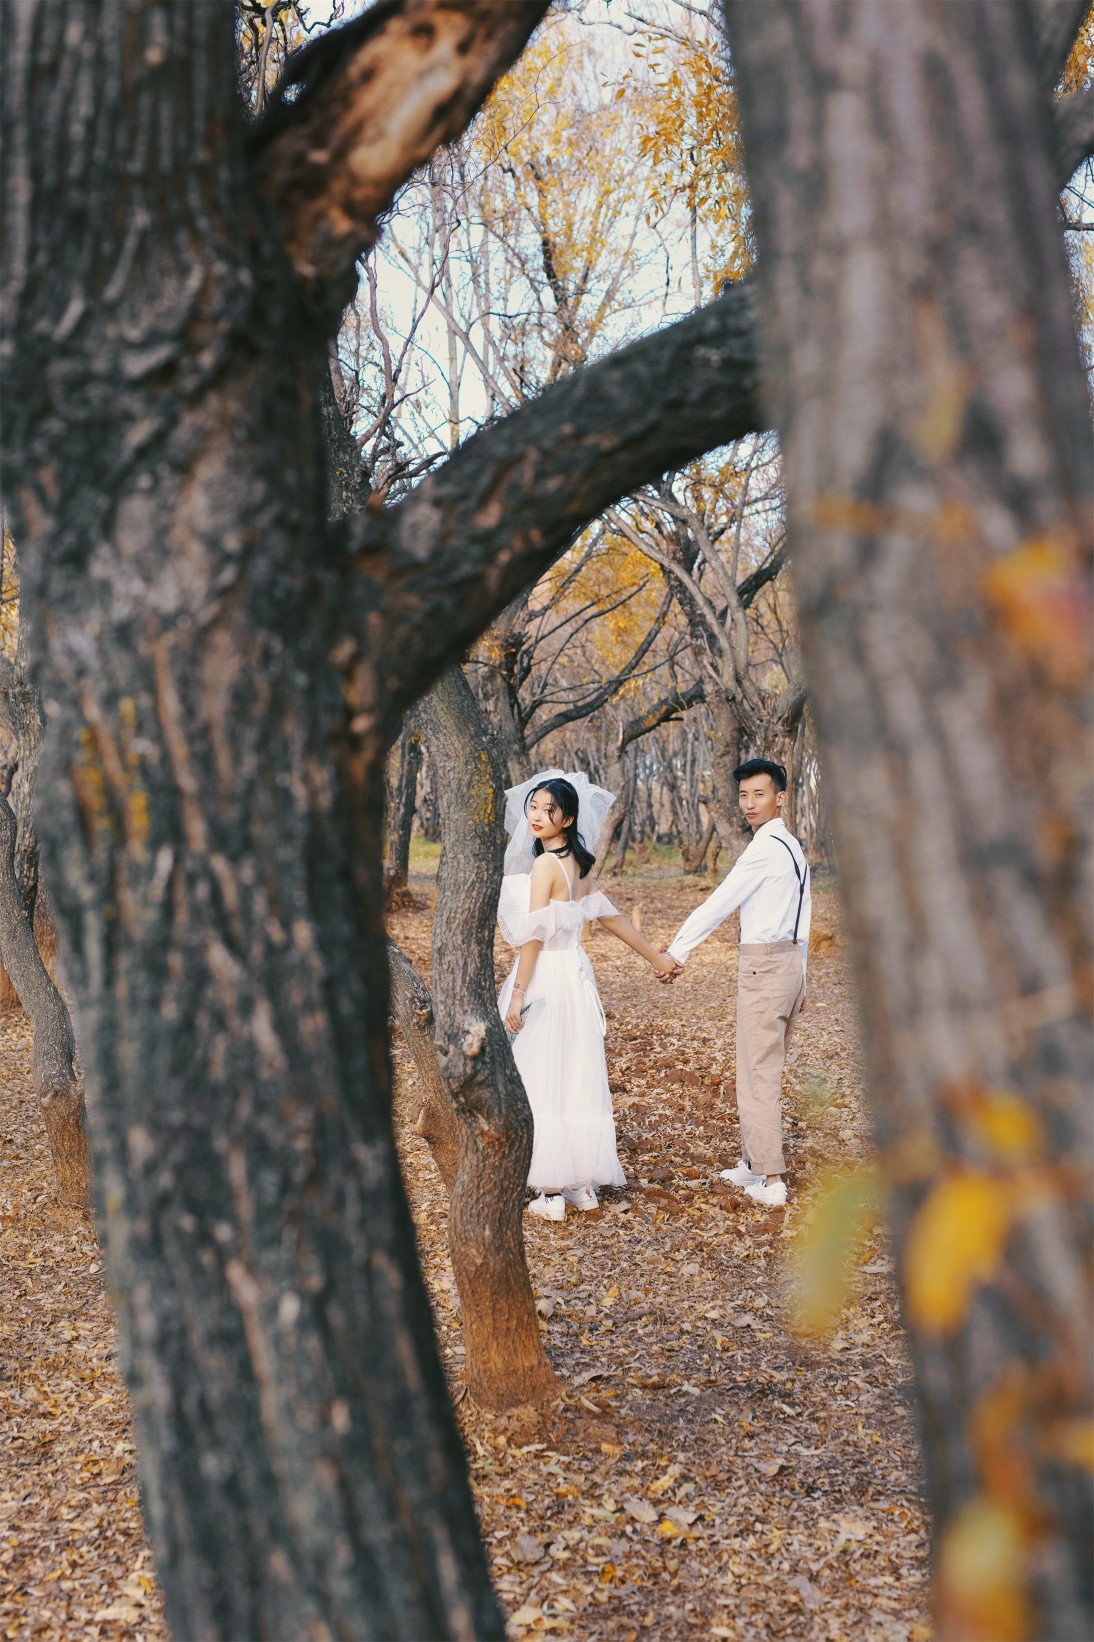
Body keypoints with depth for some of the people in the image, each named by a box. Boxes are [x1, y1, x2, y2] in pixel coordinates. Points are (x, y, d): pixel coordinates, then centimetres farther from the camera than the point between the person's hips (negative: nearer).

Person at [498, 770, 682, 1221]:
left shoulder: (545, 864, -15)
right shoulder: (579, 864, 10)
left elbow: (535, 934, -18)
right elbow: (612, 916, 16)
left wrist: (518, 994, -16)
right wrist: (655, 956, 24)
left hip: (546, 980, -8)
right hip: (575, 976, 8)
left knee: (541, 1083, -2)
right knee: (576, 1081, 12)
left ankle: (551, 1191, 2)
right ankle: (583, 1184, 20)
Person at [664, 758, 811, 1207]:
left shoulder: (764, 850, -15)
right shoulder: (794, 848, 16)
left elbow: (717, 904, -14)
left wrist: (677, 952, -9)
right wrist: (800, 980, 23)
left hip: (763, 964, -10)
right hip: (789, 961, 10)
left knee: (759, 1074, -5)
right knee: (764, 1069, 17)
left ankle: (772, 1181, -2)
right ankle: (753, 1165, 26)